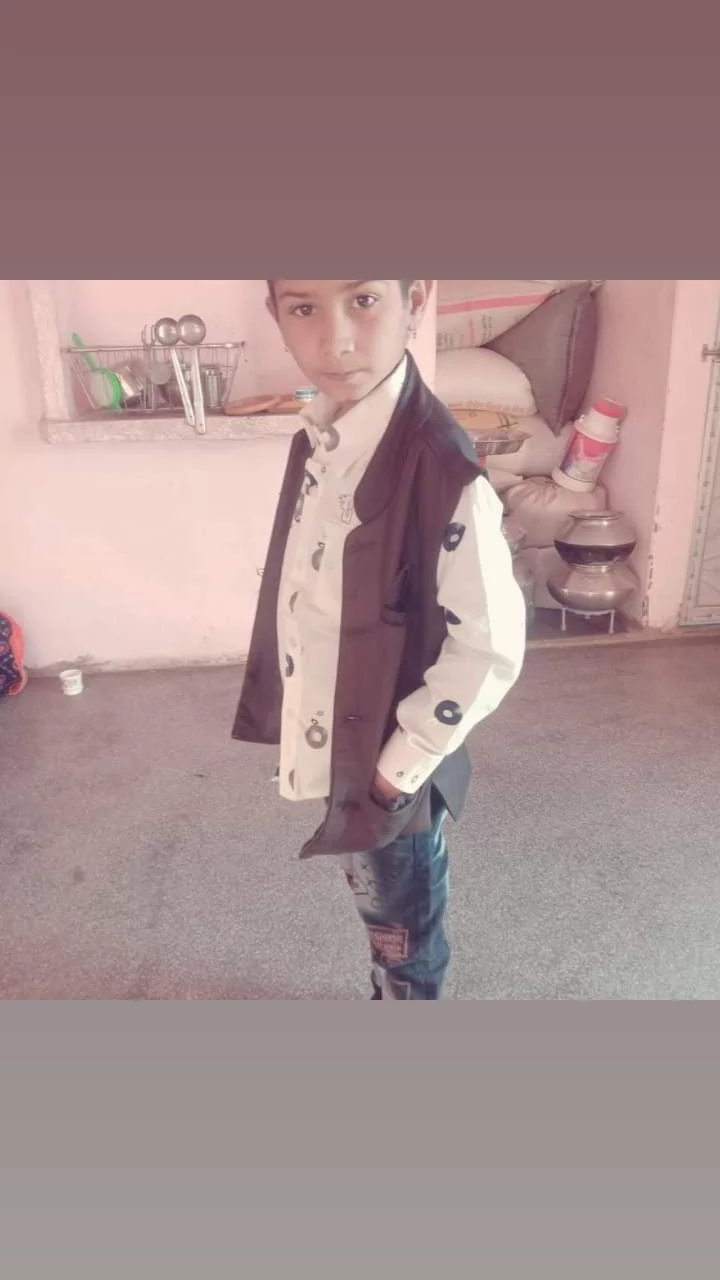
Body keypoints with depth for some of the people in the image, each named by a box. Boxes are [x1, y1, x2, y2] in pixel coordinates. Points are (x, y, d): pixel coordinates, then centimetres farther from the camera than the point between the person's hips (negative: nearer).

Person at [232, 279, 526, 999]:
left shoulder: (440, 468, -27)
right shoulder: (319, 438, -2)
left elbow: (489, 650, -23)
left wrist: (397, 769, -16)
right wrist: (302, 732, 9)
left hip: (388, 764, -7)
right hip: (334, 747, 7)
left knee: (404, 925, 19)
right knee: (376, 907, 29)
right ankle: (385, 995, 55)